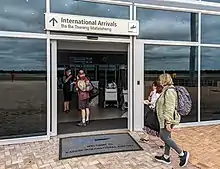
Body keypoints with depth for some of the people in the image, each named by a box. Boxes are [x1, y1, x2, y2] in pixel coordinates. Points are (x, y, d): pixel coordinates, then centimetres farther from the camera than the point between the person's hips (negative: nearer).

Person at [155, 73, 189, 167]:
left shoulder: (169, 91, -20)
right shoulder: (166, 90, 12)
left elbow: (170, 108, -25)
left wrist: (168, 122, -25)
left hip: (168, 119, -10)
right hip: (165, 119, 10)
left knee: (164, 137, -4)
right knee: (167, 137, 15)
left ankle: (182, 154, 5)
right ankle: (166, 157, 26)